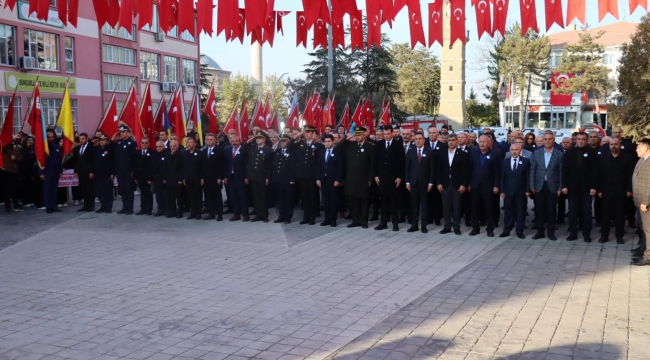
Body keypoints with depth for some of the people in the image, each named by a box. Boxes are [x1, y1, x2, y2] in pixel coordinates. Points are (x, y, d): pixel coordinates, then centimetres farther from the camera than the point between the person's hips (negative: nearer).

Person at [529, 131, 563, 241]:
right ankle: (540, 231, 14)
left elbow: (561, 172, -1)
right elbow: (532, 170, 5)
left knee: (551, 210, 4)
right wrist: (532, 186, 0)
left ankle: (551, 232, 13)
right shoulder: (536, 153, 4)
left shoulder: (559, 154, -1)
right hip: (539, 186, 2)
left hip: (552, 186, -1)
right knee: (539, 209, 5)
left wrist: (560, 188, -5)